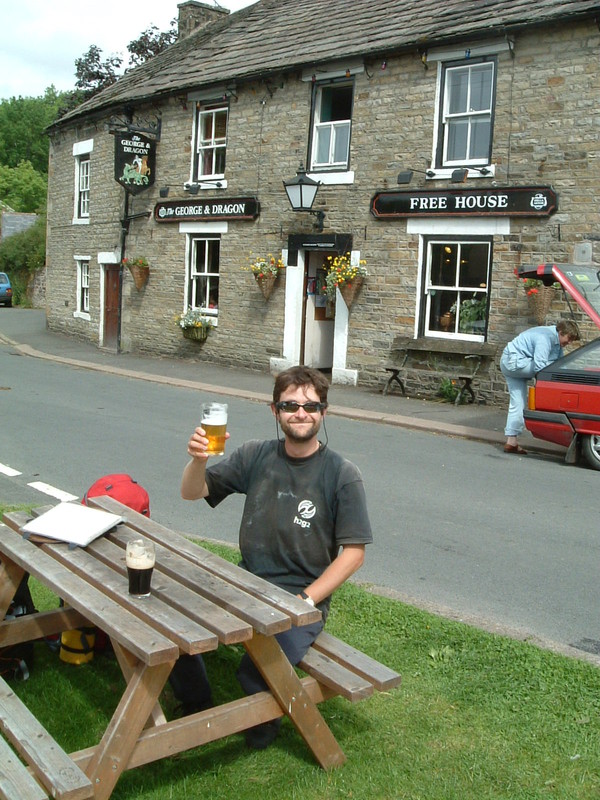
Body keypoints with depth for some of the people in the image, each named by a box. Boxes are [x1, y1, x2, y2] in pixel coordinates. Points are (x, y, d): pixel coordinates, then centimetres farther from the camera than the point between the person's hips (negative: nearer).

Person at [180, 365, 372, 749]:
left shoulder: (342, 475, -7)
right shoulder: (256, 456, 5)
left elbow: (354, 553, -8)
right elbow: (192, 493, 5)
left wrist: (305, 600, -16)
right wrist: (198, 460, -17)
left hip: (303, 595, -4)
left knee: (257, 671, -27)